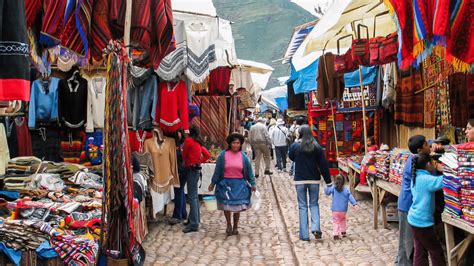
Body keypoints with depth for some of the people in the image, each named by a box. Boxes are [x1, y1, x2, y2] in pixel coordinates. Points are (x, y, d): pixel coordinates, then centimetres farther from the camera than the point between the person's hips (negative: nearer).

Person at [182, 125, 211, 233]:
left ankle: (193, 224, -11)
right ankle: (195, 219, 26)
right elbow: (207, 155, 16)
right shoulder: (198, 142, 12)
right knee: (194, 196, 16)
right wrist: (199, 161, 11)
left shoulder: (188, 140, -10)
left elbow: (184, 156, -2)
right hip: (197, 169, 9)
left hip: (191, 169, -9)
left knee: (192, 197, -9)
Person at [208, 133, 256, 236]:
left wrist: (253, 184, 6)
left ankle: (235, 226, 24)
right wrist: (213, 183, 3)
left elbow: (249, 171, 7)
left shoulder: (244, 157, 2)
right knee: (226, 206, 1)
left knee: (238, 206, 5)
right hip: (226, 184, -1)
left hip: (239, 185, 1)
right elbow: (217, 171, 1)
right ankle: (229, 225, 25)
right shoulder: (223, 155, -2)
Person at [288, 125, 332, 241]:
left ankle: (304, 234, 6)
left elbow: (291, 157, 14)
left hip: (300, 180, -1)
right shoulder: (317, 147, -5)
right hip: (314, 180, 1)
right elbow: (323, 165, -3)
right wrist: (328, 181, 2)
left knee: (302, 206, 6)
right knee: (314, 204, 16)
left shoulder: (295, 146, -7)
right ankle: (316, 228, -3)